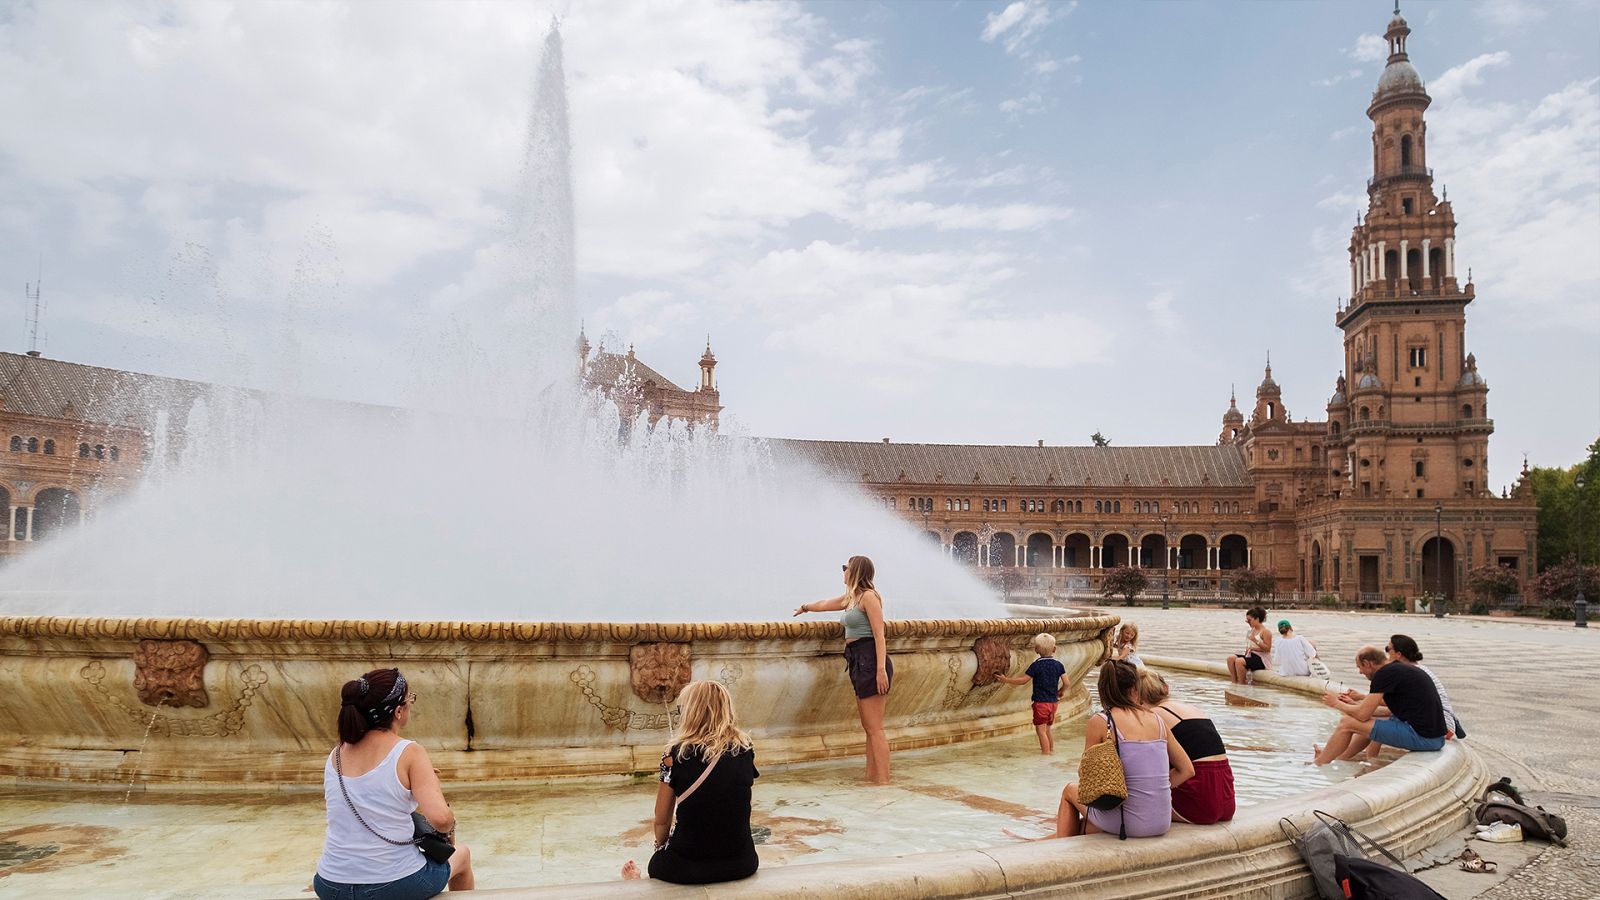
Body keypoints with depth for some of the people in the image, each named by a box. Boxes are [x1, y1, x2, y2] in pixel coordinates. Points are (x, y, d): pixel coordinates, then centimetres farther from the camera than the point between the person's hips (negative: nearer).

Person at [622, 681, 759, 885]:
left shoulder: (676, 754, -10)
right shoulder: (745, 750, -3)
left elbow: (661, 821, -2)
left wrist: (661, 847, 17)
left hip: (686, 867, -1)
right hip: (741, 864, 1)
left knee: (657, 863, 32)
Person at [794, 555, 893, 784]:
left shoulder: (868, 596, -8)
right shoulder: (850, 597, 19)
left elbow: (879, 635, -15)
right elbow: (825, 604, 39)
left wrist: (881, 669, -23)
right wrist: (805, 607, 57)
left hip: (870, 661, -9)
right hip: (859, 662, 9)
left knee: (874, 728, -10)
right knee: (868, 728, 8)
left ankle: (882, 781, -10)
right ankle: (871, 777, 11)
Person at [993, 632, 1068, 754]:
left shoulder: (1036, 665, -11)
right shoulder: (1058, 665, 2)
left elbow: (1023, 680, -11)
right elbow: (1066, 683, -1)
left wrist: (1006, 680, -1)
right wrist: (1061, 692, 20)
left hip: (1040, 703, -6)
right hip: (1053, 702, 6)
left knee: (1041, 731, -2)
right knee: (1047, 730, 20)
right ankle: (1052, 751, 26)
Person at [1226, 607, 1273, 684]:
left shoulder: (1265, 631, -10)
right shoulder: (1252, 630, 16)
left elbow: (1267, 648, -18)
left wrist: (1255, 640, -25)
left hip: (1262, 659, -9)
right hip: (1251, 655, 9)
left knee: (1239, 661, -31)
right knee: (1231, 658, -11)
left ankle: (1242, 684, -17)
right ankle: (1234, 682, -9)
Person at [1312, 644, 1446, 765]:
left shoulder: (1385, 673, -13)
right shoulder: (1402, 668, 15)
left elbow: (1362, 714, -12)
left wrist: (1337, 704, 5)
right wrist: (1360, 698, 36)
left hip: (1421, 737, -10)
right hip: (1435, 736, 10)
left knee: (1347, 722, -4)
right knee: (1370, 720, 27)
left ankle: (1318, 763, 10)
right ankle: (1339, 758, 36)